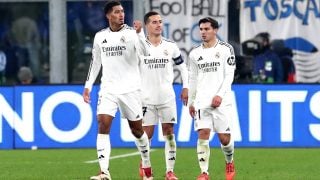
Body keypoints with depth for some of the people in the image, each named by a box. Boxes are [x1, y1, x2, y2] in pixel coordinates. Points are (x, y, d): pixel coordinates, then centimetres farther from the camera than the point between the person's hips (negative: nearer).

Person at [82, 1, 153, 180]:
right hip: (108, 89, 2)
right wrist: (88, 85, 12)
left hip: (130, 89, -2)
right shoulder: (100, 36, 6)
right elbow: (95, 62, 17)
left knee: (137, 129, 7)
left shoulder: (131, 33, -5)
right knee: (103, 125, -15)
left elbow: (144, 52, -20)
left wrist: (139, 33, -35)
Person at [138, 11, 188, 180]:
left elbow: (183, 67, 15)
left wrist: (185, 87, 8)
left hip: (167, 96, 2)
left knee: (169, 132, -2)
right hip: (146, 97, -2)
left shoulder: (171, 46, 4)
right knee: (147, 133, -2)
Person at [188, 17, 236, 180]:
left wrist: (220, 95, -15)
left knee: (224, 137, -1)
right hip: (202, 101, 2)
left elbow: (229, 75, -4)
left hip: (221, 101, -2)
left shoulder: (225, 49, 0)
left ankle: (229, 162, 30)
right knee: (203, 134, -12)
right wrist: (190, 102, 16)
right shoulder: (195, 53, 11)